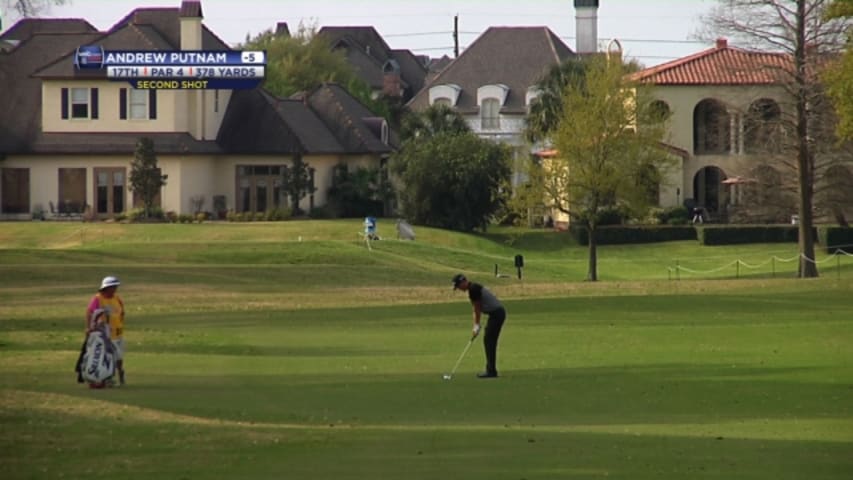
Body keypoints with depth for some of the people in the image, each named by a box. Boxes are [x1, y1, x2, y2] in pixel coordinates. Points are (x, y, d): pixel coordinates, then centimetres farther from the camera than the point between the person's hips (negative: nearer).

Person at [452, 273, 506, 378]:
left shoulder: (473, 289, -16)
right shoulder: (472, 288, 15)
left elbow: (477, 308, -12)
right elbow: (476, 309, 16)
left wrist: (477, 326, -4)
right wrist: (475, 326, 10)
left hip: (496, 313, -10)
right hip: (496, 313, 10)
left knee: (489, 341, -9)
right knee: (489, 341, 12)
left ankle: (491, 371, -10)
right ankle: (491, 370, 15)